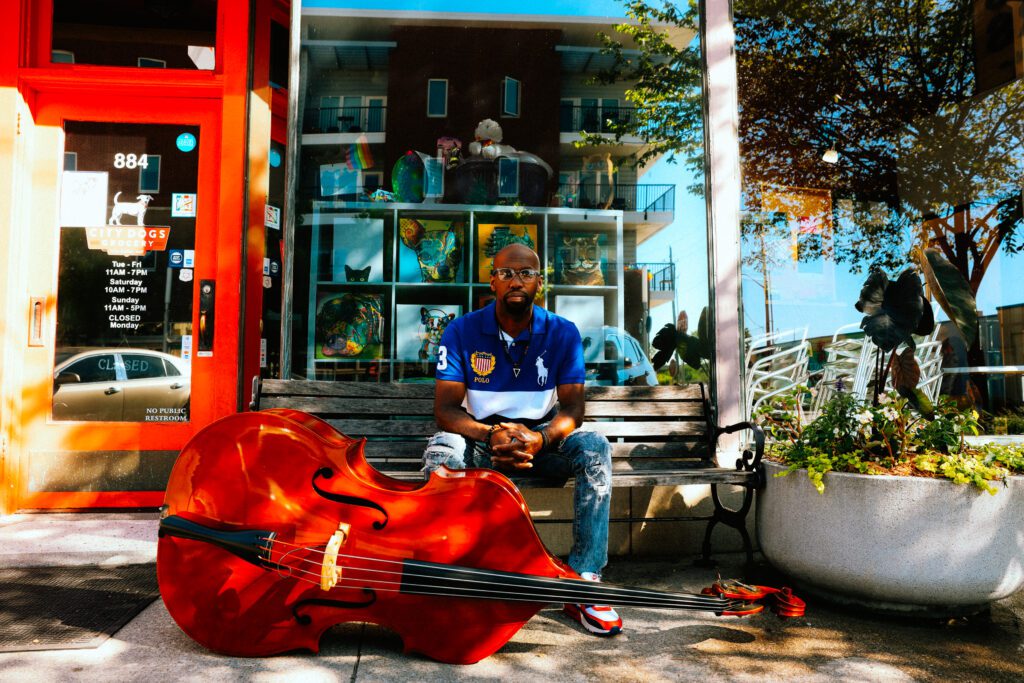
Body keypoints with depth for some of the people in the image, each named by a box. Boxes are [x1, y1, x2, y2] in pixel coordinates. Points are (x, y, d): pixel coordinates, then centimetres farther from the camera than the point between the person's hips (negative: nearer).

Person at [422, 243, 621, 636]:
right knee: (441, 450, -32)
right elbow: (445, 408, -11)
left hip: (542, 443, 1)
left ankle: (583, 582, -26)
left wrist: (541, 438, -30)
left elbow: (572, 408, -7)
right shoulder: (462, 332, -5)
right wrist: (490, 435, -30)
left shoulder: (562, 333, -2)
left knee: (594, 448, -28)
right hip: (481, 442, 0)